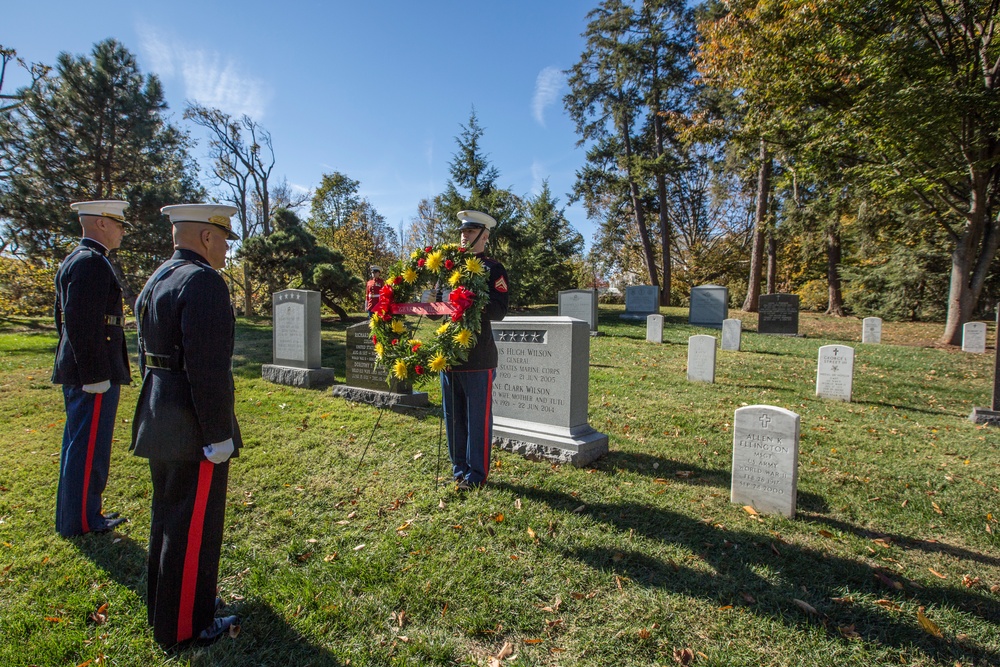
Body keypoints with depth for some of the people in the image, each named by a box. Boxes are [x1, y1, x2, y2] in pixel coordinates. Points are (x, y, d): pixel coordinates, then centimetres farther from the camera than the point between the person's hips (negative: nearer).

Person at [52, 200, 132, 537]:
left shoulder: (72, 260, 17)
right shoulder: (92, 262, -17)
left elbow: (64, 317, 20)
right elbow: (81, 321, -24)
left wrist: (73, 365, 23)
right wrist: (94, 375, -22)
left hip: (75, 370, 11)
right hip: (94, 372, -11)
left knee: (78, 444, 18)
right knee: (89, 446, 0)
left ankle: (73, 514, 31)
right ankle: (81, 521, 13)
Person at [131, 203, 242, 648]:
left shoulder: (156, 281, 12)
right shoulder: (203, 282, -20)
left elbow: (148, 356, 16)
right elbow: (207, 367, -26)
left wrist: (159, 413, 22)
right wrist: (219, 435, -19)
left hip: (161, 422, 10)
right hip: (192, 428, -10)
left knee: (168, 517, 23)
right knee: (193, 527, 6)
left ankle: (164, 605, 43)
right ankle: (185, 627, 24)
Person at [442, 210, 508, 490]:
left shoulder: (493, 269, -2)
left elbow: (499, 311, -13)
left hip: (478, 358, -6)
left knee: (478, 418, 3)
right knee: (453, 417, 14)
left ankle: (476, 475, 17)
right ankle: (459, 469, 29)